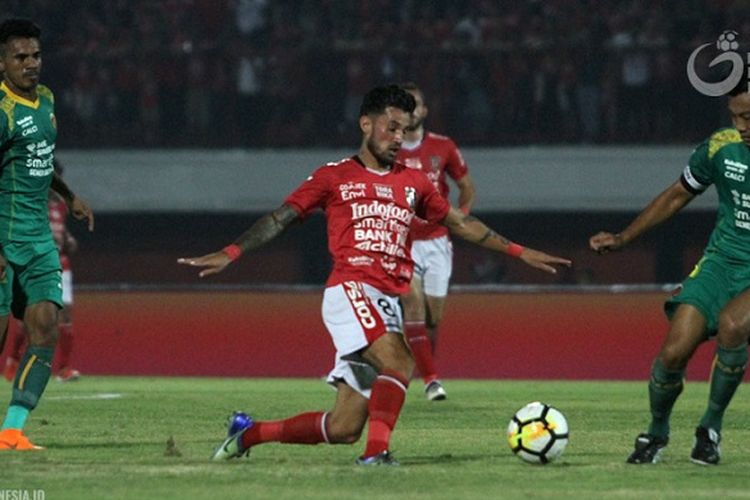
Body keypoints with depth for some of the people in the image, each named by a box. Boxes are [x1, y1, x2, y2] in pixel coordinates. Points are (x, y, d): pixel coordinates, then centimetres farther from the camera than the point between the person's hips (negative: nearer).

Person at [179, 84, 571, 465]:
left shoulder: (413, 182, 18)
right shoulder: (334, 177, 6)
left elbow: (461, 223, 27)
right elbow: (279, 218, 6)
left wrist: (520, 252, 23)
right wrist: (230, 254, -6)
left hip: (389, 303, 5)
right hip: (350, 291, -5)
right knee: (399, 362, -32)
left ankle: (249, 435, 18)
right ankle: (377, 452, -34)